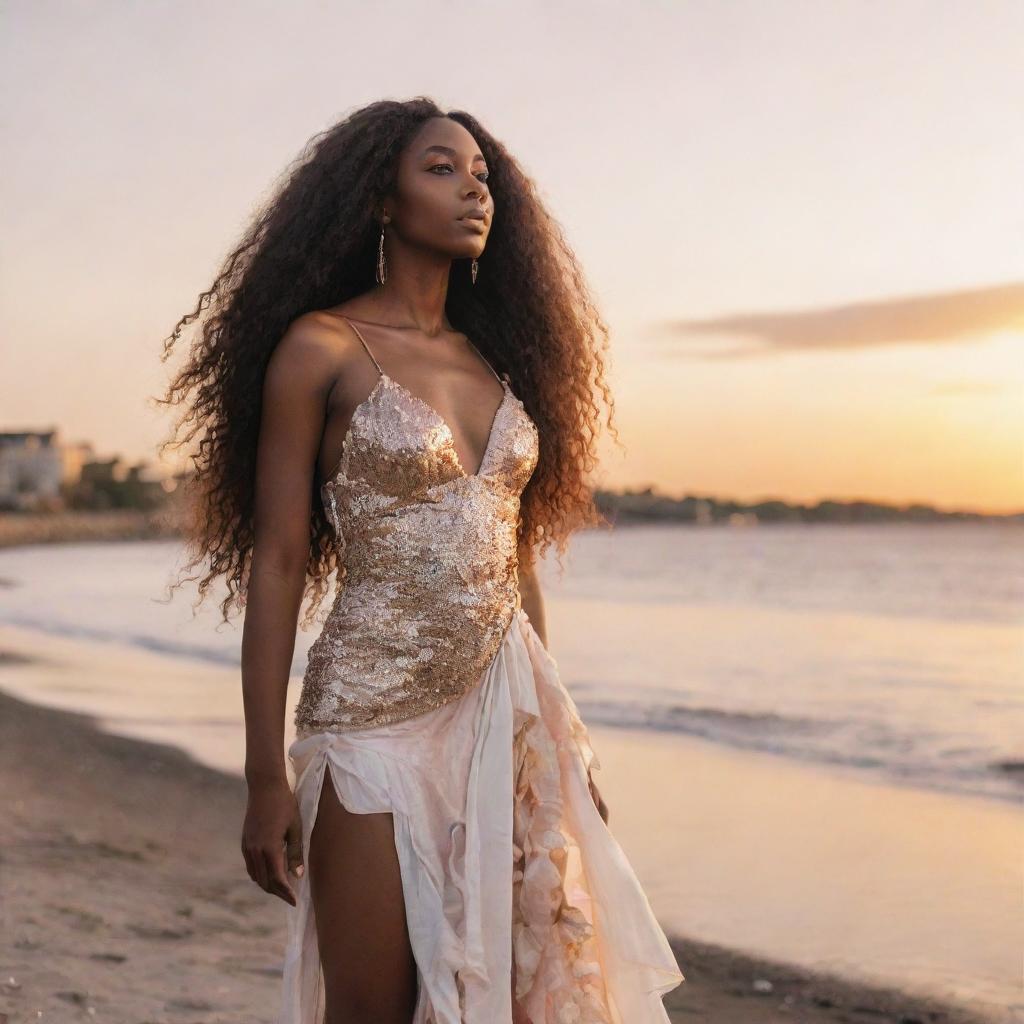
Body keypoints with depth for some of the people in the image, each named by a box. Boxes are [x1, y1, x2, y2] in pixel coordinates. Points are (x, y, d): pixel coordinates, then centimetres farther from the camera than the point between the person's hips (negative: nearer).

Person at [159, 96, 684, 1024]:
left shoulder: (496, 357, 12)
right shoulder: (321, 347, -5)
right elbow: (275, 564, -8)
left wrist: (554, 725, 15)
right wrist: (266, 779, -11)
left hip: (504, 707, 6)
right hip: (377, 712, -5)